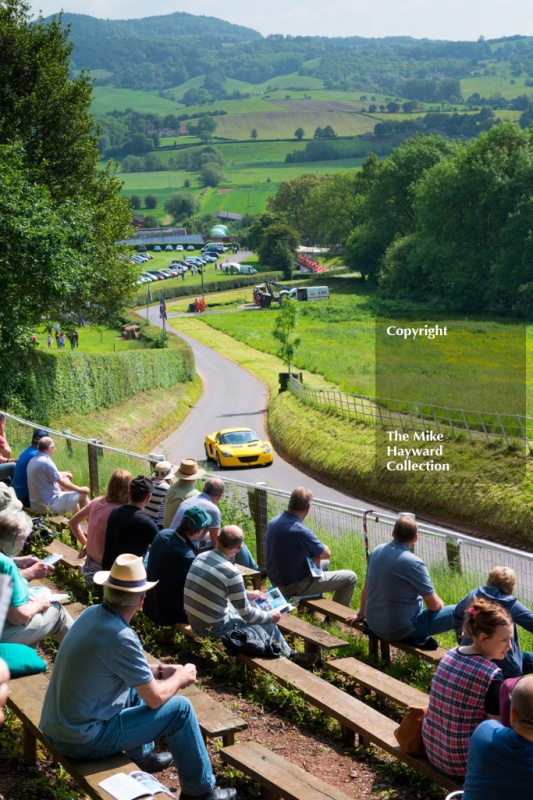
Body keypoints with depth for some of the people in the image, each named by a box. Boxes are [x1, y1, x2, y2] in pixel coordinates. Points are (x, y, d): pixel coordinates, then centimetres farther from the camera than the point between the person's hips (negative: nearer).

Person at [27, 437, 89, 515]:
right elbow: (63, 483, -16)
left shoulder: (32, 461, 6)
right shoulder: (46, 462, -21)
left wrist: (64, 474, 32)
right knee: (83, 494, -1)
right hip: (49, 505, -10)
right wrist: (80, 489, -3)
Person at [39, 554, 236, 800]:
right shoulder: (121, 637, -24)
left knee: (138, 687, 26)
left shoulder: (91, 613, 0)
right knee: (180, 708, -2)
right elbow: (155, 699, -15)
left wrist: (159, 671, 15)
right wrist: (180, 678, 3)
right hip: (81, 740, -8)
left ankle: (142, 756, 42)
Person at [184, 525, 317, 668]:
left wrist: (248, 594, 24)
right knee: (269, 624, 12)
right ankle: (289, 656, 39)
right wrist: (270, 616, 3)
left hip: (194, 622, 8)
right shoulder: (231, 572, -26)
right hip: (215, 629, -8)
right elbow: (246, 614, -15)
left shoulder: (201, 557, -3)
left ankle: (286, 651, 43)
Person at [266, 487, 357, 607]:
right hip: (294, 586, -8)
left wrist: (313, 554, -2)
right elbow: (326, 554, -14)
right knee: (350, 577, 3)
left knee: (324, 563, 32)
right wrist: (315, 553, 7)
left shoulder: (274, 521, -5)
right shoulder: (301, 531, -30)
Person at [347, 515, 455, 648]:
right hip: (400, 631, -7)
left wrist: (361, 614, 29)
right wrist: (441, 605, 10)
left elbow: (367, 587, 13)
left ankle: (417, 639, 22)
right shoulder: (414, 563, -21)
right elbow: (434, 605, -14)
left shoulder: (377, 551, -2)